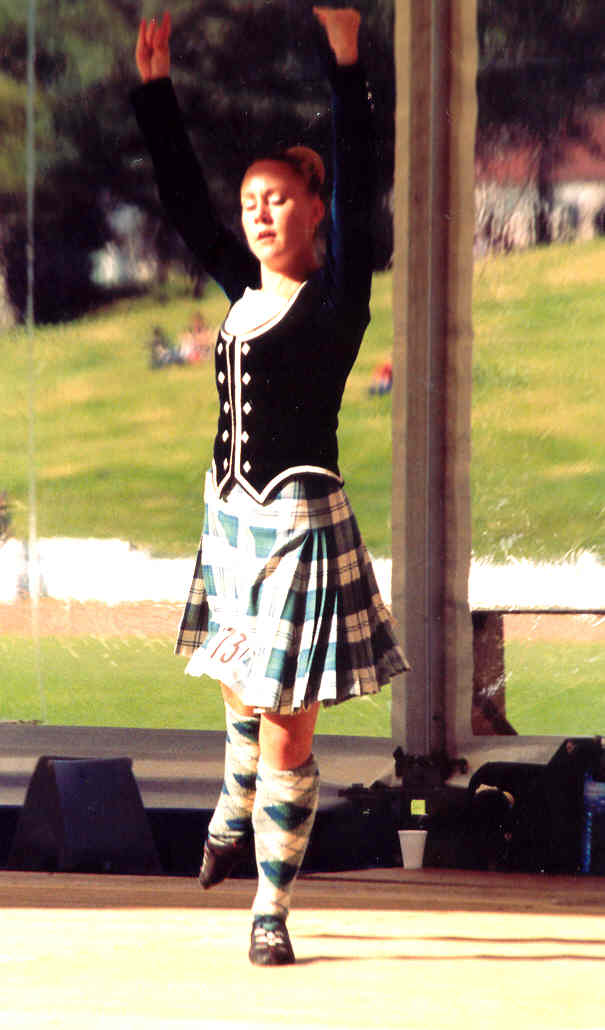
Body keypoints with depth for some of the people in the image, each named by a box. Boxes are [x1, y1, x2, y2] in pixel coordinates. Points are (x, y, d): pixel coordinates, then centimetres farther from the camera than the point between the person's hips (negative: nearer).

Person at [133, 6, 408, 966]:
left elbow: (358, 186, -18)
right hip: (232, 517, 6)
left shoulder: (338, 293, -7)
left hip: (302, 520, -6)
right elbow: (184, 198, 17)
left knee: (287, 733, -4)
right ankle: (234, 814, 51)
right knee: (244, 693, 25)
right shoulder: (246, 289, 10)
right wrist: (155, 86, 13)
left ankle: (272, 908, 2)